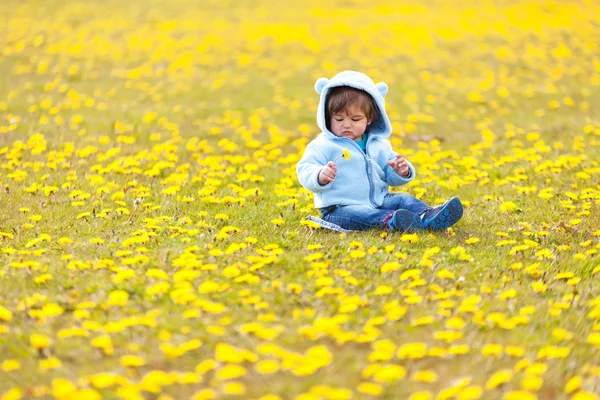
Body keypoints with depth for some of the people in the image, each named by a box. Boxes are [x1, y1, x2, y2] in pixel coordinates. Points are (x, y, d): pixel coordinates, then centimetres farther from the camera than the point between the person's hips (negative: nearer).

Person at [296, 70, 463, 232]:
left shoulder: (378, 145, 14)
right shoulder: (323, 146, -3)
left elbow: (391, 177, 19)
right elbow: (305, 171, -9)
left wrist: (402, 172, -5)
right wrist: (320, 176, -32)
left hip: (379, 202, 6)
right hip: (340, 207, -6)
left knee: (403, 199, -13)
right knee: (359, 214, -35)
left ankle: (428, 216, -39)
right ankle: (390, 221, -60)